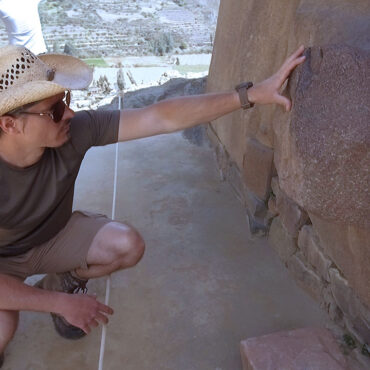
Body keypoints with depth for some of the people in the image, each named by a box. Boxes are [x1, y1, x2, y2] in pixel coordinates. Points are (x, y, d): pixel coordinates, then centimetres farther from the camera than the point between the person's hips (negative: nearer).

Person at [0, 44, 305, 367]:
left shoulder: (76, 130, -28)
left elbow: (163, 118, -31)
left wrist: (251, 94, -36)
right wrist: (63, 304, -26)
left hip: (54, 234, 4)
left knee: (128, 246, -20)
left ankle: (59, 284, 10)